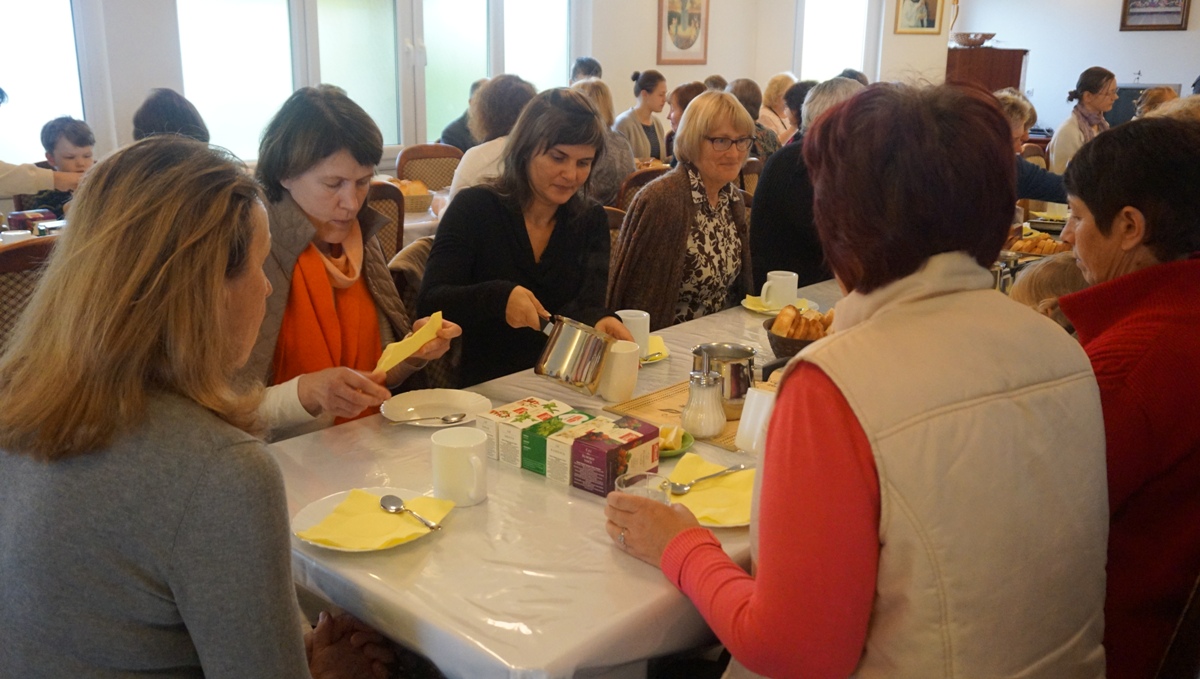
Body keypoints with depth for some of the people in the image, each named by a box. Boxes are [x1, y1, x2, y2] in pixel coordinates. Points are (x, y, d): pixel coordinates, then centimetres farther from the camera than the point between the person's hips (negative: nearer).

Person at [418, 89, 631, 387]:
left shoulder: (591, 219, 9)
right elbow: (429, 302, -10)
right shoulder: (474, 208, -3)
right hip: (482, 386, 0)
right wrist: (499, 297, -28)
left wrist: (599, 319, -30)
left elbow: (589, 302, -5)